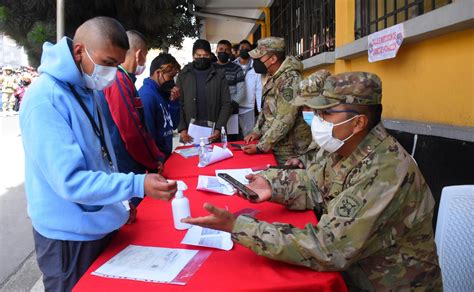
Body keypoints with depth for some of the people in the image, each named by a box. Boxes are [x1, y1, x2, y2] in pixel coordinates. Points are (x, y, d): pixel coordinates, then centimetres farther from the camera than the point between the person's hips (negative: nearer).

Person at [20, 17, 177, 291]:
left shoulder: (87, 90, 4)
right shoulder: (44, 99, -23)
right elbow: (70, 180, -28)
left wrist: (119, 201, 15)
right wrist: (137, 185, -33)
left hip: (101, 225, 8)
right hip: (70, 236, -8)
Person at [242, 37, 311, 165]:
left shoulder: (290, 79, -22)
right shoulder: (273, 78, 8)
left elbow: (284, 120, -27)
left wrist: (261, 147, -23)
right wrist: (257, 131, 8)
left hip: (289, 152, -8)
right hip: (275, 148, 9)